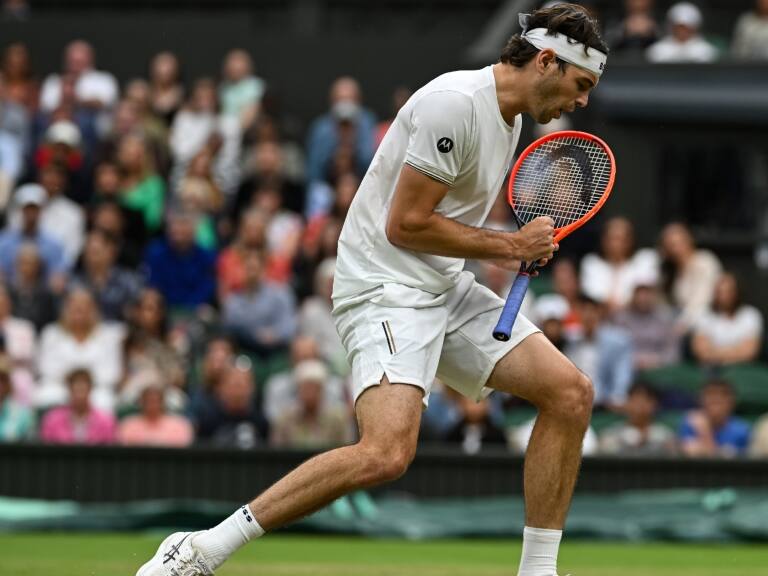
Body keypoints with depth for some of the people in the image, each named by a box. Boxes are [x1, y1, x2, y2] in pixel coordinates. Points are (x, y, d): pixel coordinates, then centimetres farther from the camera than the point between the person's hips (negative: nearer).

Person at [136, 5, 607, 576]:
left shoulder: (509, 116, 14)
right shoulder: (454, 103, -18)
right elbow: (406, 224, -19)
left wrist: (520, 250, 9)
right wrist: (510, 245, -11)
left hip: (447, 291, 10)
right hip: (386, 287, -10)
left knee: (571, 393, 0)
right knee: (386, 454, -28)